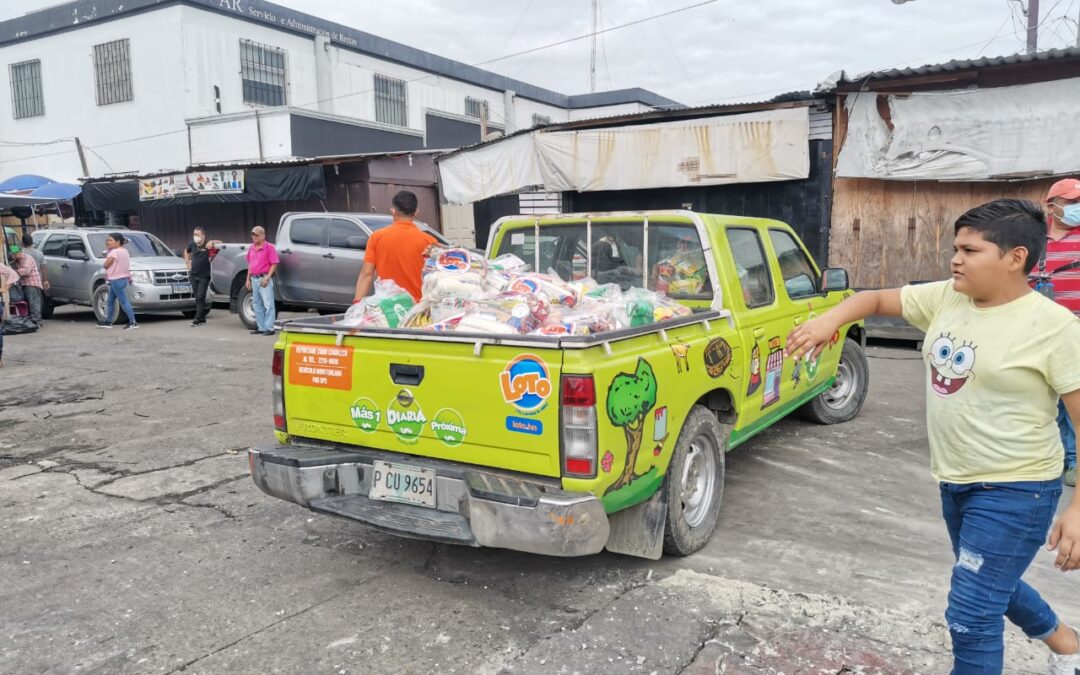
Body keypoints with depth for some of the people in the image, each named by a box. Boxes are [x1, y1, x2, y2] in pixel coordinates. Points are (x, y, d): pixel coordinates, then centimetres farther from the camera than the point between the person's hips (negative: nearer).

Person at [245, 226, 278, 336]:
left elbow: (274, 264, -10)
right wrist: (248, 279, 15)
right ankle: (261, 327, 18)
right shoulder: (252, 248, 13)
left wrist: (267, 278, -16)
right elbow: (250, 264, 20)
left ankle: (269, 328, -6)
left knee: (268, 304, -8)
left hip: (264, 279, -8)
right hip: (254, 279, 8)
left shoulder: (269, 247, -7)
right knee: (257, 304, 11)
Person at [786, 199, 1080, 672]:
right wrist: (830, 320, -15)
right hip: (955, 481, 8)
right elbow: (877, 299, 6)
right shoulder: (945, 299, -2)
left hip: (1015, 491, -7)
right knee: (991, 585, 28)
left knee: (970, 616, -5)